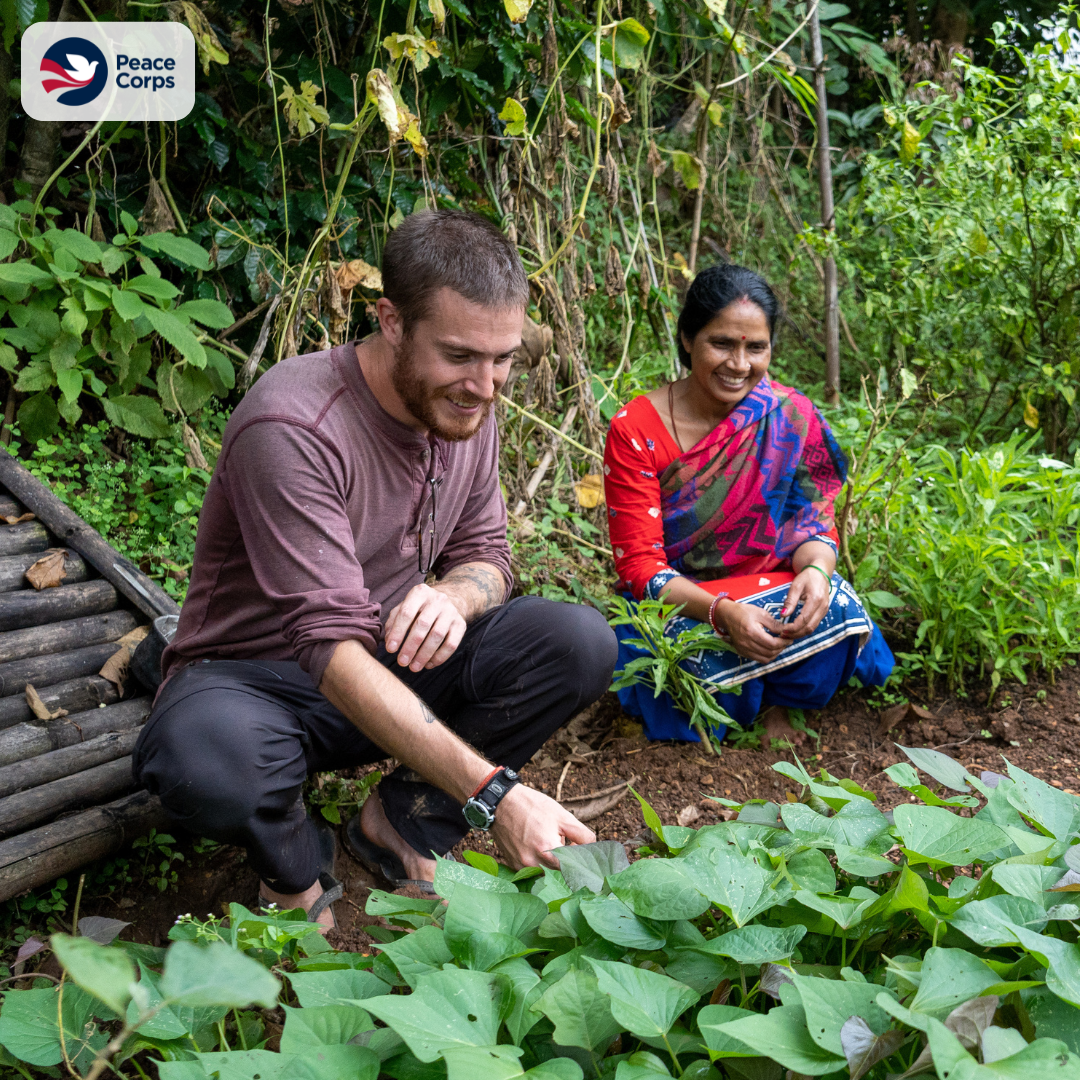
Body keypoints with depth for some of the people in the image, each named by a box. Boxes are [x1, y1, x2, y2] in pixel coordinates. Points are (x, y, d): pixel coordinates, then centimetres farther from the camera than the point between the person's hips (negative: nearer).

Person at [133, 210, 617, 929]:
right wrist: (493, 792, -42)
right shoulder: (292, 427, -29)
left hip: (399, 665, 6)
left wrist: (456, 594, -24)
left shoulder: (466, 408, -5)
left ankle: (405, 823, 1)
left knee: (580, 643, -16)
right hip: (260, 677, -5)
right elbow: (332, 646, -34)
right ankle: (297, 868, -3)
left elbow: (486, 551, 5)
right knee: (204, 758, -41)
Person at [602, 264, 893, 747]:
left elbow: (815, 522, -1)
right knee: (702, 656, -34)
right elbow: (639, 563, -15)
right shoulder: (635, 429, -13)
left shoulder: (790, 416, -6)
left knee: (836, 607, -28)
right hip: (676, 601, -2)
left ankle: (774, 700, 1)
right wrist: (721, 610, -33)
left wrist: (815, 570, -27)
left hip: (772, 590, 2)